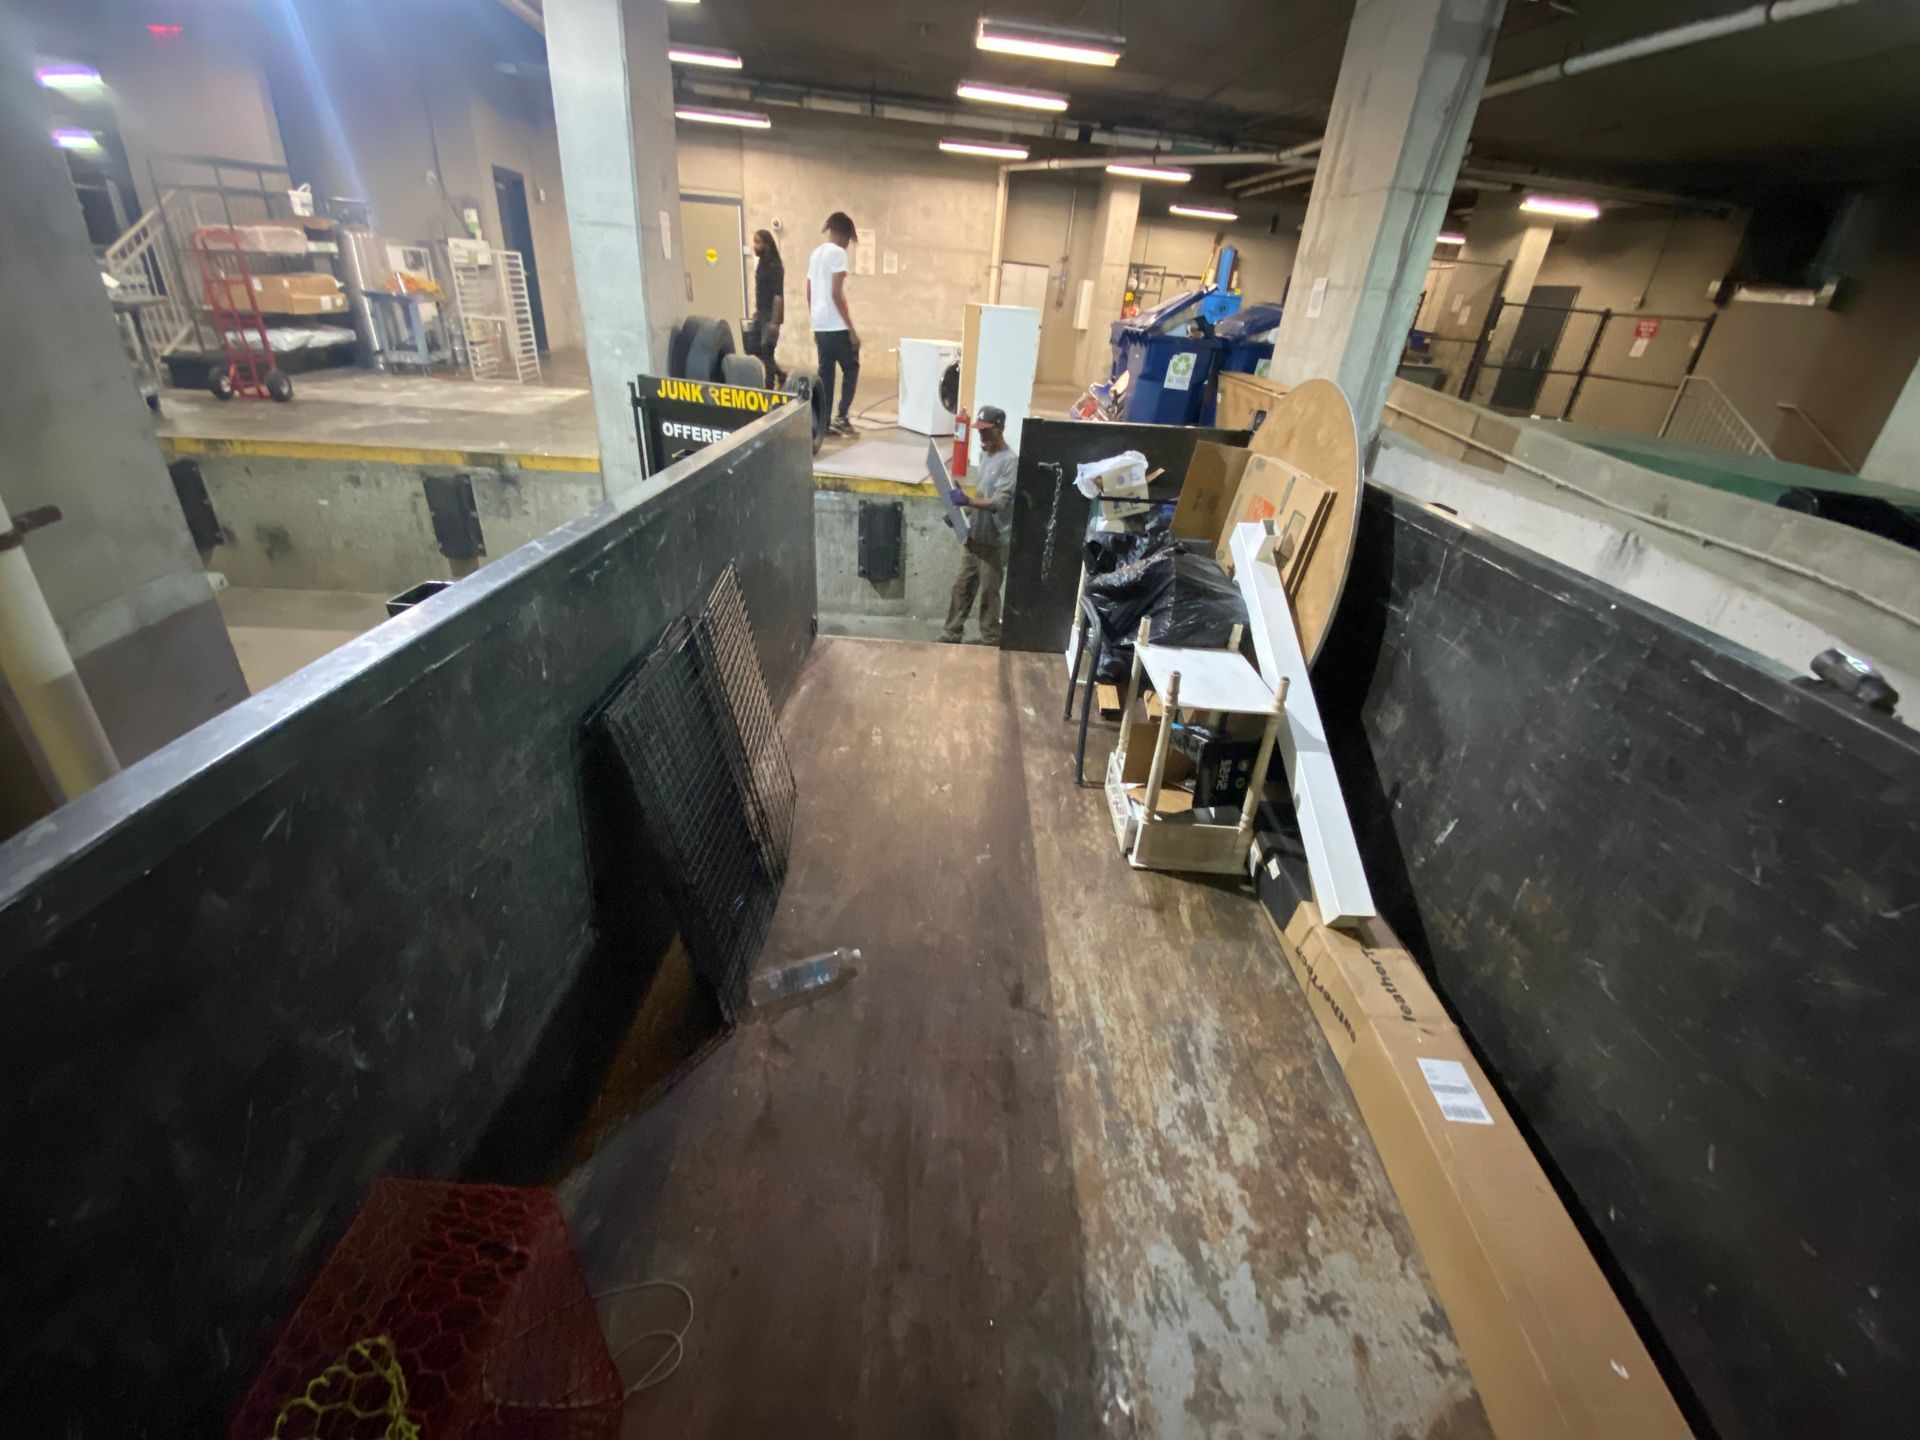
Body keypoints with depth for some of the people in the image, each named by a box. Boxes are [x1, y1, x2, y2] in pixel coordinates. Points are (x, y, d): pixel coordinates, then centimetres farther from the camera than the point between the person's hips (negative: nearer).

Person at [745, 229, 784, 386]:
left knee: (766, 352, -7)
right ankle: (781, 376, 22)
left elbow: (778, 295, -18)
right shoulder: (760, 263, 12)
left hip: (771, 315, -9)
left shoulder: (775, 266, -13)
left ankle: (769, 388, 3)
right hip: (760, 313, 9)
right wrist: (756, 313, 17)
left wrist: (775, 321, -23)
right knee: (752, 349, 10)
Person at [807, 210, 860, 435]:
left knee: (825, 374, 8)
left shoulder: (815, 253, 16)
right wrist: (851, 328, -15)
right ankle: (841, 417, -4)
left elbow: (809, 293, 18)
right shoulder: (837, 253, -9)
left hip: (820, 326, 8)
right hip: (837, 326, -8)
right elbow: (837, 294, -17)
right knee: (851, 370, 3)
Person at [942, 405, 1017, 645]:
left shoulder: (1010, 461, -19)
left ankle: (990, 640, 18)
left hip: (995, 540, -8)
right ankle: (952, 634, 25)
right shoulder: (984, 454, 8)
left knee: (988, 592, 3)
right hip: (976, 534, 8)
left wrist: (969, 501, -41)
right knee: (962, 586, 13)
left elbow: (999, 502, -27)